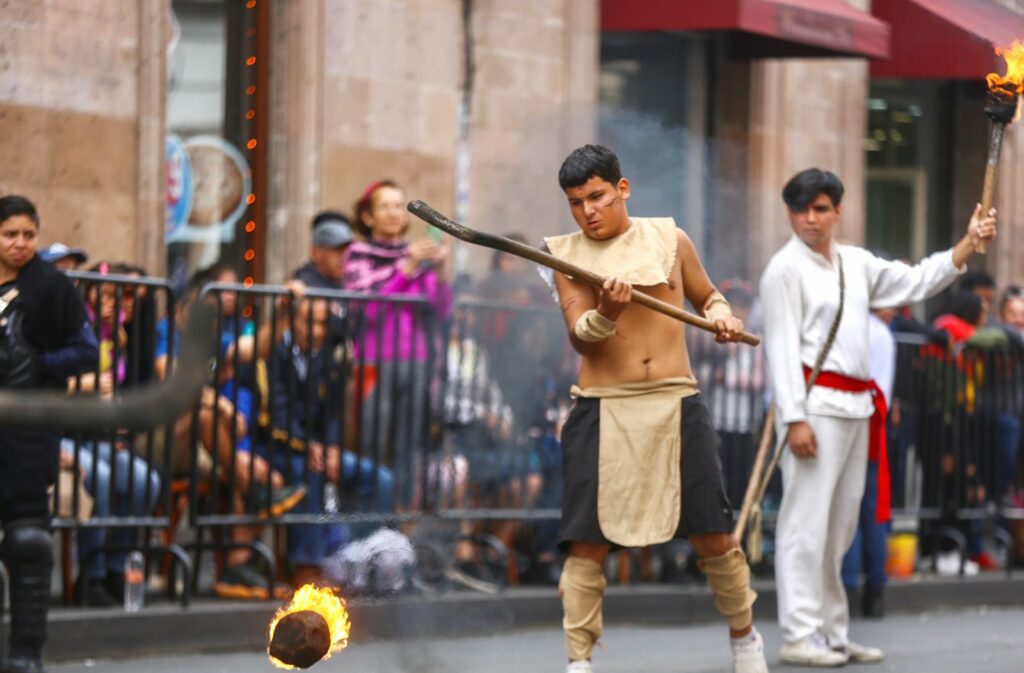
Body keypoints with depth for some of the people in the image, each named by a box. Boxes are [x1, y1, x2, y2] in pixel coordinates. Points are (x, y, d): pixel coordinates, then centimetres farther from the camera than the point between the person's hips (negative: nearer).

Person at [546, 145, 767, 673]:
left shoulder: (668, 238, 8)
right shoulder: (568, 254, 3)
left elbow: (707, 296, 22)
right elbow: (578, 335, -7)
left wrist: (721, 314, 0)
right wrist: (606, 312, -26)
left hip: (675, 405, 1)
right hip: (602, 411, -1)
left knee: (714, 534, 2)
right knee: (587, 544, -7)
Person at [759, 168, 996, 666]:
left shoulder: (856, 264, 16)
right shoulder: (785, 269, -5)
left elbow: (917, 282, 21)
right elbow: (782, 346, -10)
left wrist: (970, 243, 11)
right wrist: (795, 418, -16)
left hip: (856, 405, 8)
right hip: (815, 401, -8)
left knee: (840, 527, 11)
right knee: (806, 521, -10)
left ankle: (833, 634, 17)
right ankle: (799, 635, -10)